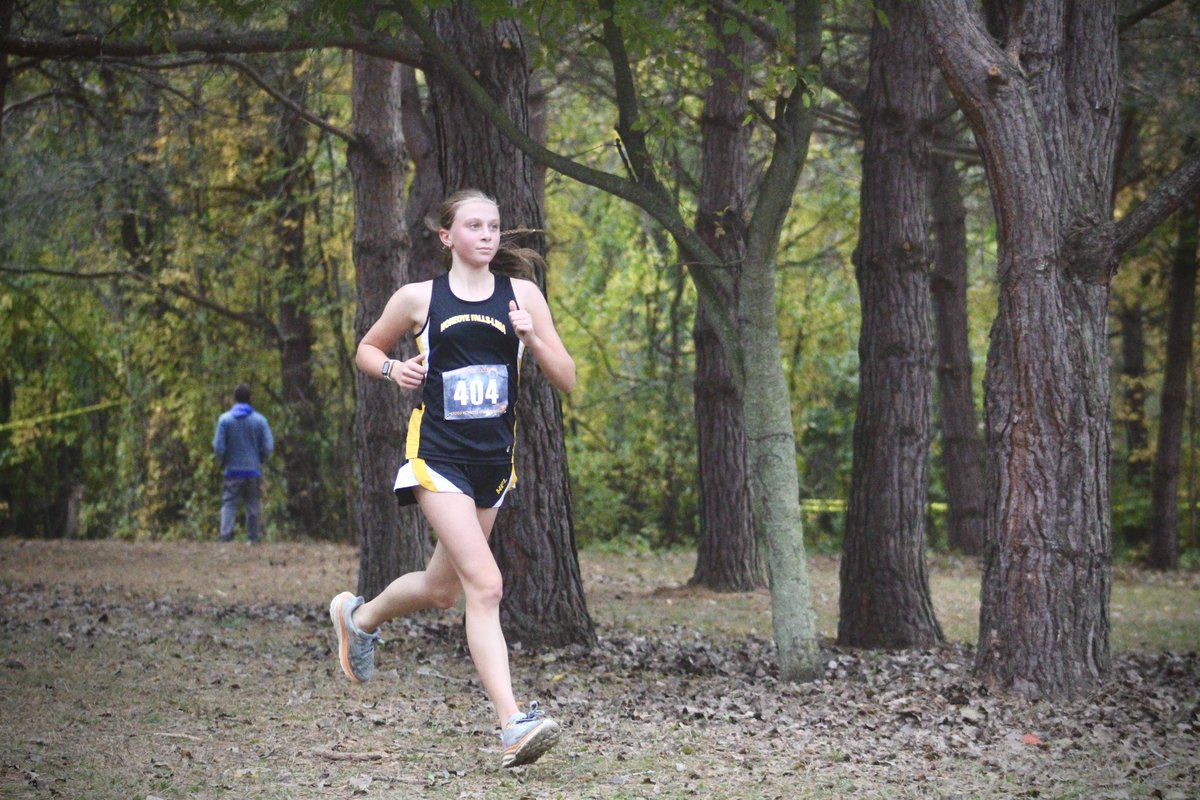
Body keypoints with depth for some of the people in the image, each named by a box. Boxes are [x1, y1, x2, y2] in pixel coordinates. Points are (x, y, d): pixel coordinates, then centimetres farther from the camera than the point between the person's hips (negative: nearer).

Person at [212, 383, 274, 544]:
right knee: (252, 506, 10)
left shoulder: (224, 419, -5)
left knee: (228, 504, -3)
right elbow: (268, 446, -5)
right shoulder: (260, 420, -2)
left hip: (233, 470, -1)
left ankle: (225, 533, -20)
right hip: (253, 470, 1)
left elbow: (218, 446, -7)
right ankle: (252, 538, 12)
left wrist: (222, 462, 11)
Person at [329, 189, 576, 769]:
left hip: (494, 461, 4)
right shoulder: (420, 298, 0)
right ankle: (513, 725, -23)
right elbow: (367, 350, 16)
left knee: (441, 588, 18)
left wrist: (532, 337, -14)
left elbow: (566, 381, 3)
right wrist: (394, 369, -5)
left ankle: (359, 617, 48)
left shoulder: (521, 295, 4)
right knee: (484, 585, -19)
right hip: (437, 456, -4)